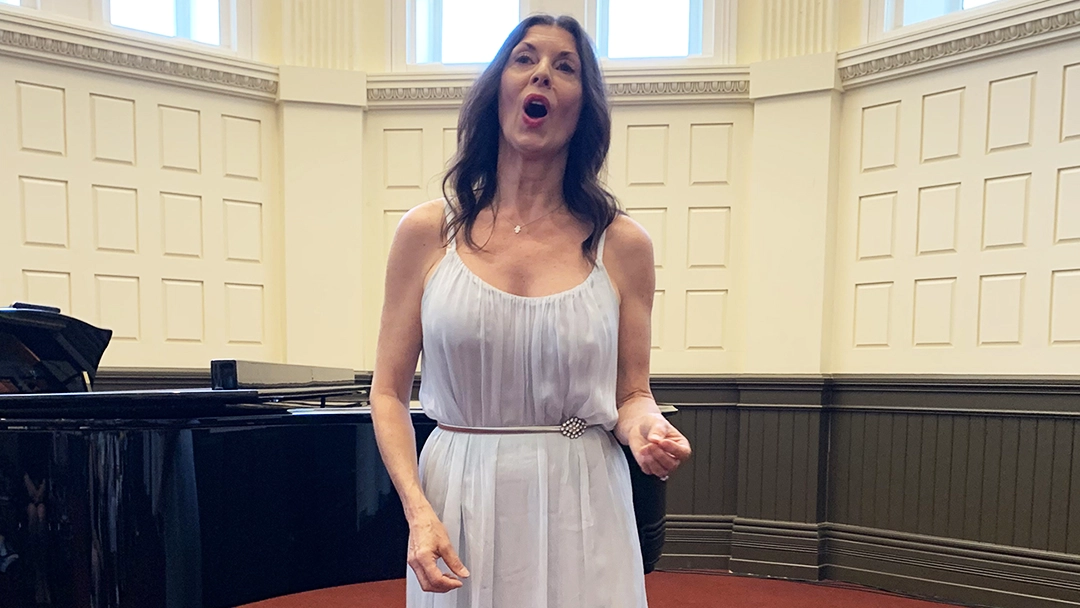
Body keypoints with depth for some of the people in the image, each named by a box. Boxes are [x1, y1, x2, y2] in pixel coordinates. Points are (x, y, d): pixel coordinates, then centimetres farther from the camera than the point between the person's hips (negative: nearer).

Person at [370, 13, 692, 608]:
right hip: (458, 510, 0)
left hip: (580, 509, 0)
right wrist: (418, 510, -13)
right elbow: (389, 392, -1)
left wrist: (645, 428, -18)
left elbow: (631, 395, 4)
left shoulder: (621, 244, -2)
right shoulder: (427, 232, -3)